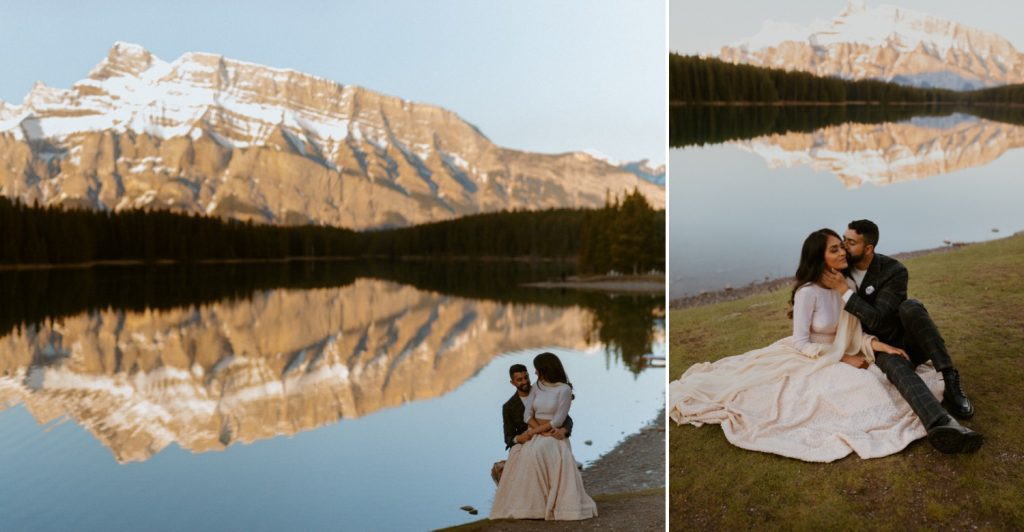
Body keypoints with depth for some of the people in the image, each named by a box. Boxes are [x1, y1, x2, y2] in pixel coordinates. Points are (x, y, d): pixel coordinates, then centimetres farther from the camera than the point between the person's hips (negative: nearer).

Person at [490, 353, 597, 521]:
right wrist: (541, 431, -15)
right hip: (534, 433, 4)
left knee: (537, 451, -37)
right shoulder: (536, 387, 11)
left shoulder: (564, 389, -6)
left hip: (555, 436, -4)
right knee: (524, 454, -30)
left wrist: (531, 432, -15)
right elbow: (527, 415, 3)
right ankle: (528, 502, -26)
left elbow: (558, 421, -12)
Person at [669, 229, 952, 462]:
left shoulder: (846, 285, -1)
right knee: (857, 387, -28)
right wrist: (843, 359, -18)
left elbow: (854, 334, 1)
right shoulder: (808, 292, -22)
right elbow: (801, 343, -20)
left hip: (840, 359, 7)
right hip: (807, 361, -7)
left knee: (877, 378, -12)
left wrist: (881, 346, -17)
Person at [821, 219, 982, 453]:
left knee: (910, 307, -35)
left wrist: (843, 289, -31)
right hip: (880, 349, 1)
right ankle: (942, 425, -67)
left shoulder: (895, 272, -17)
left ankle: (951, 382, -36)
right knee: (897, 366, -38)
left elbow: (876, 319, -26)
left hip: (908, 341, -1)